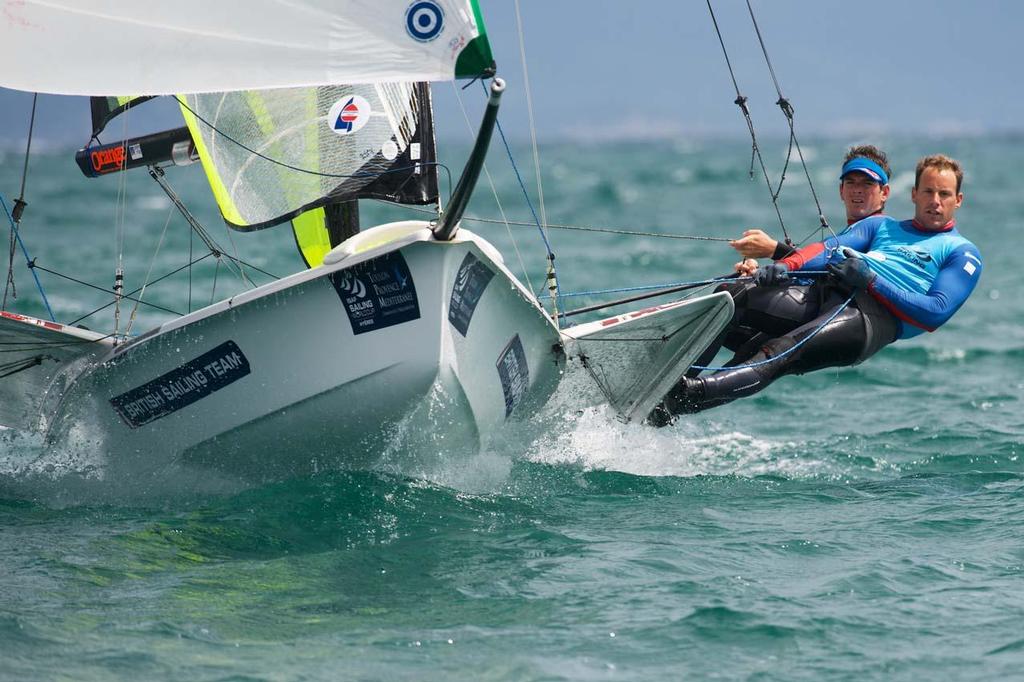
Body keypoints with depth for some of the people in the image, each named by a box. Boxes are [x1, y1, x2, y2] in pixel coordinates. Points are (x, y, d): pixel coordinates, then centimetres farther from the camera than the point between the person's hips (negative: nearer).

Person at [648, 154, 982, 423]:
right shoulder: (882, 226, 33)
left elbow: (937, 312, 0)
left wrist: (870, 280, -9)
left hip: (874, 316, -6)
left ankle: (684, 397, -50)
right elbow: (831, 247, 15)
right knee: (730, 296, -21)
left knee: (780, 353, -32)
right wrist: (786, 266, -6)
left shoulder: (963, 253, 17)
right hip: (822, 292, 6)